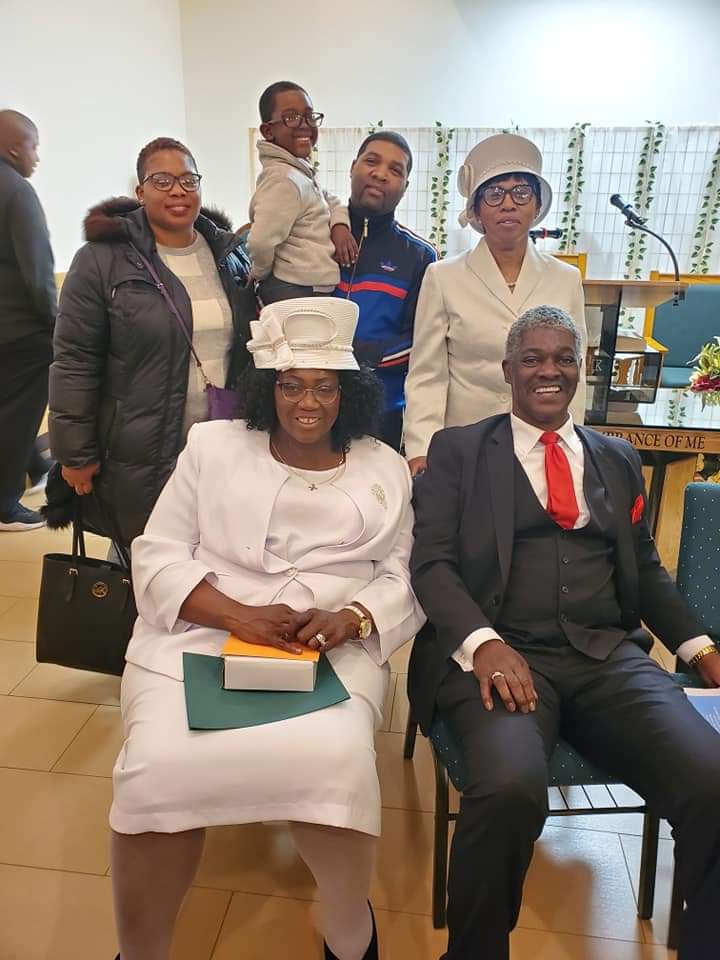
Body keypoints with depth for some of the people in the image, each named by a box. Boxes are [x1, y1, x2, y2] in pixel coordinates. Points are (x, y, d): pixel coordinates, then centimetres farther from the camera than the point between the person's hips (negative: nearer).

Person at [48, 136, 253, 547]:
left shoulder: (229, 254, 8)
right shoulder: (102, 259, -7)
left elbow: (249, 346, 15)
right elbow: (75, 362, -7)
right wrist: (76, 453, -7)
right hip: (141, 456, -4)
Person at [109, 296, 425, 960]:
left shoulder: (385, 468, 11)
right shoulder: (212, 445, 9)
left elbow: (406, 577, 7)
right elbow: (157, 557, 4)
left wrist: (348, 619, -15)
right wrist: (239, 615, -13)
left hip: (333, 651, 0)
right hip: (199, 636, 1)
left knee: (332, 763, -28)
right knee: (160, 770, -26)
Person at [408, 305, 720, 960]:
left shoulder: (619, 459, 22)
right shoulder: (458, 450, 10)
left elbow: (645, 569, 23)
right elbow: (431, 561, 0)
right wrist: (484, 643, -18)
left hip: (609, 657, 4)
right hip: (498, 655, -3)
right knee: (510, 788, -32)